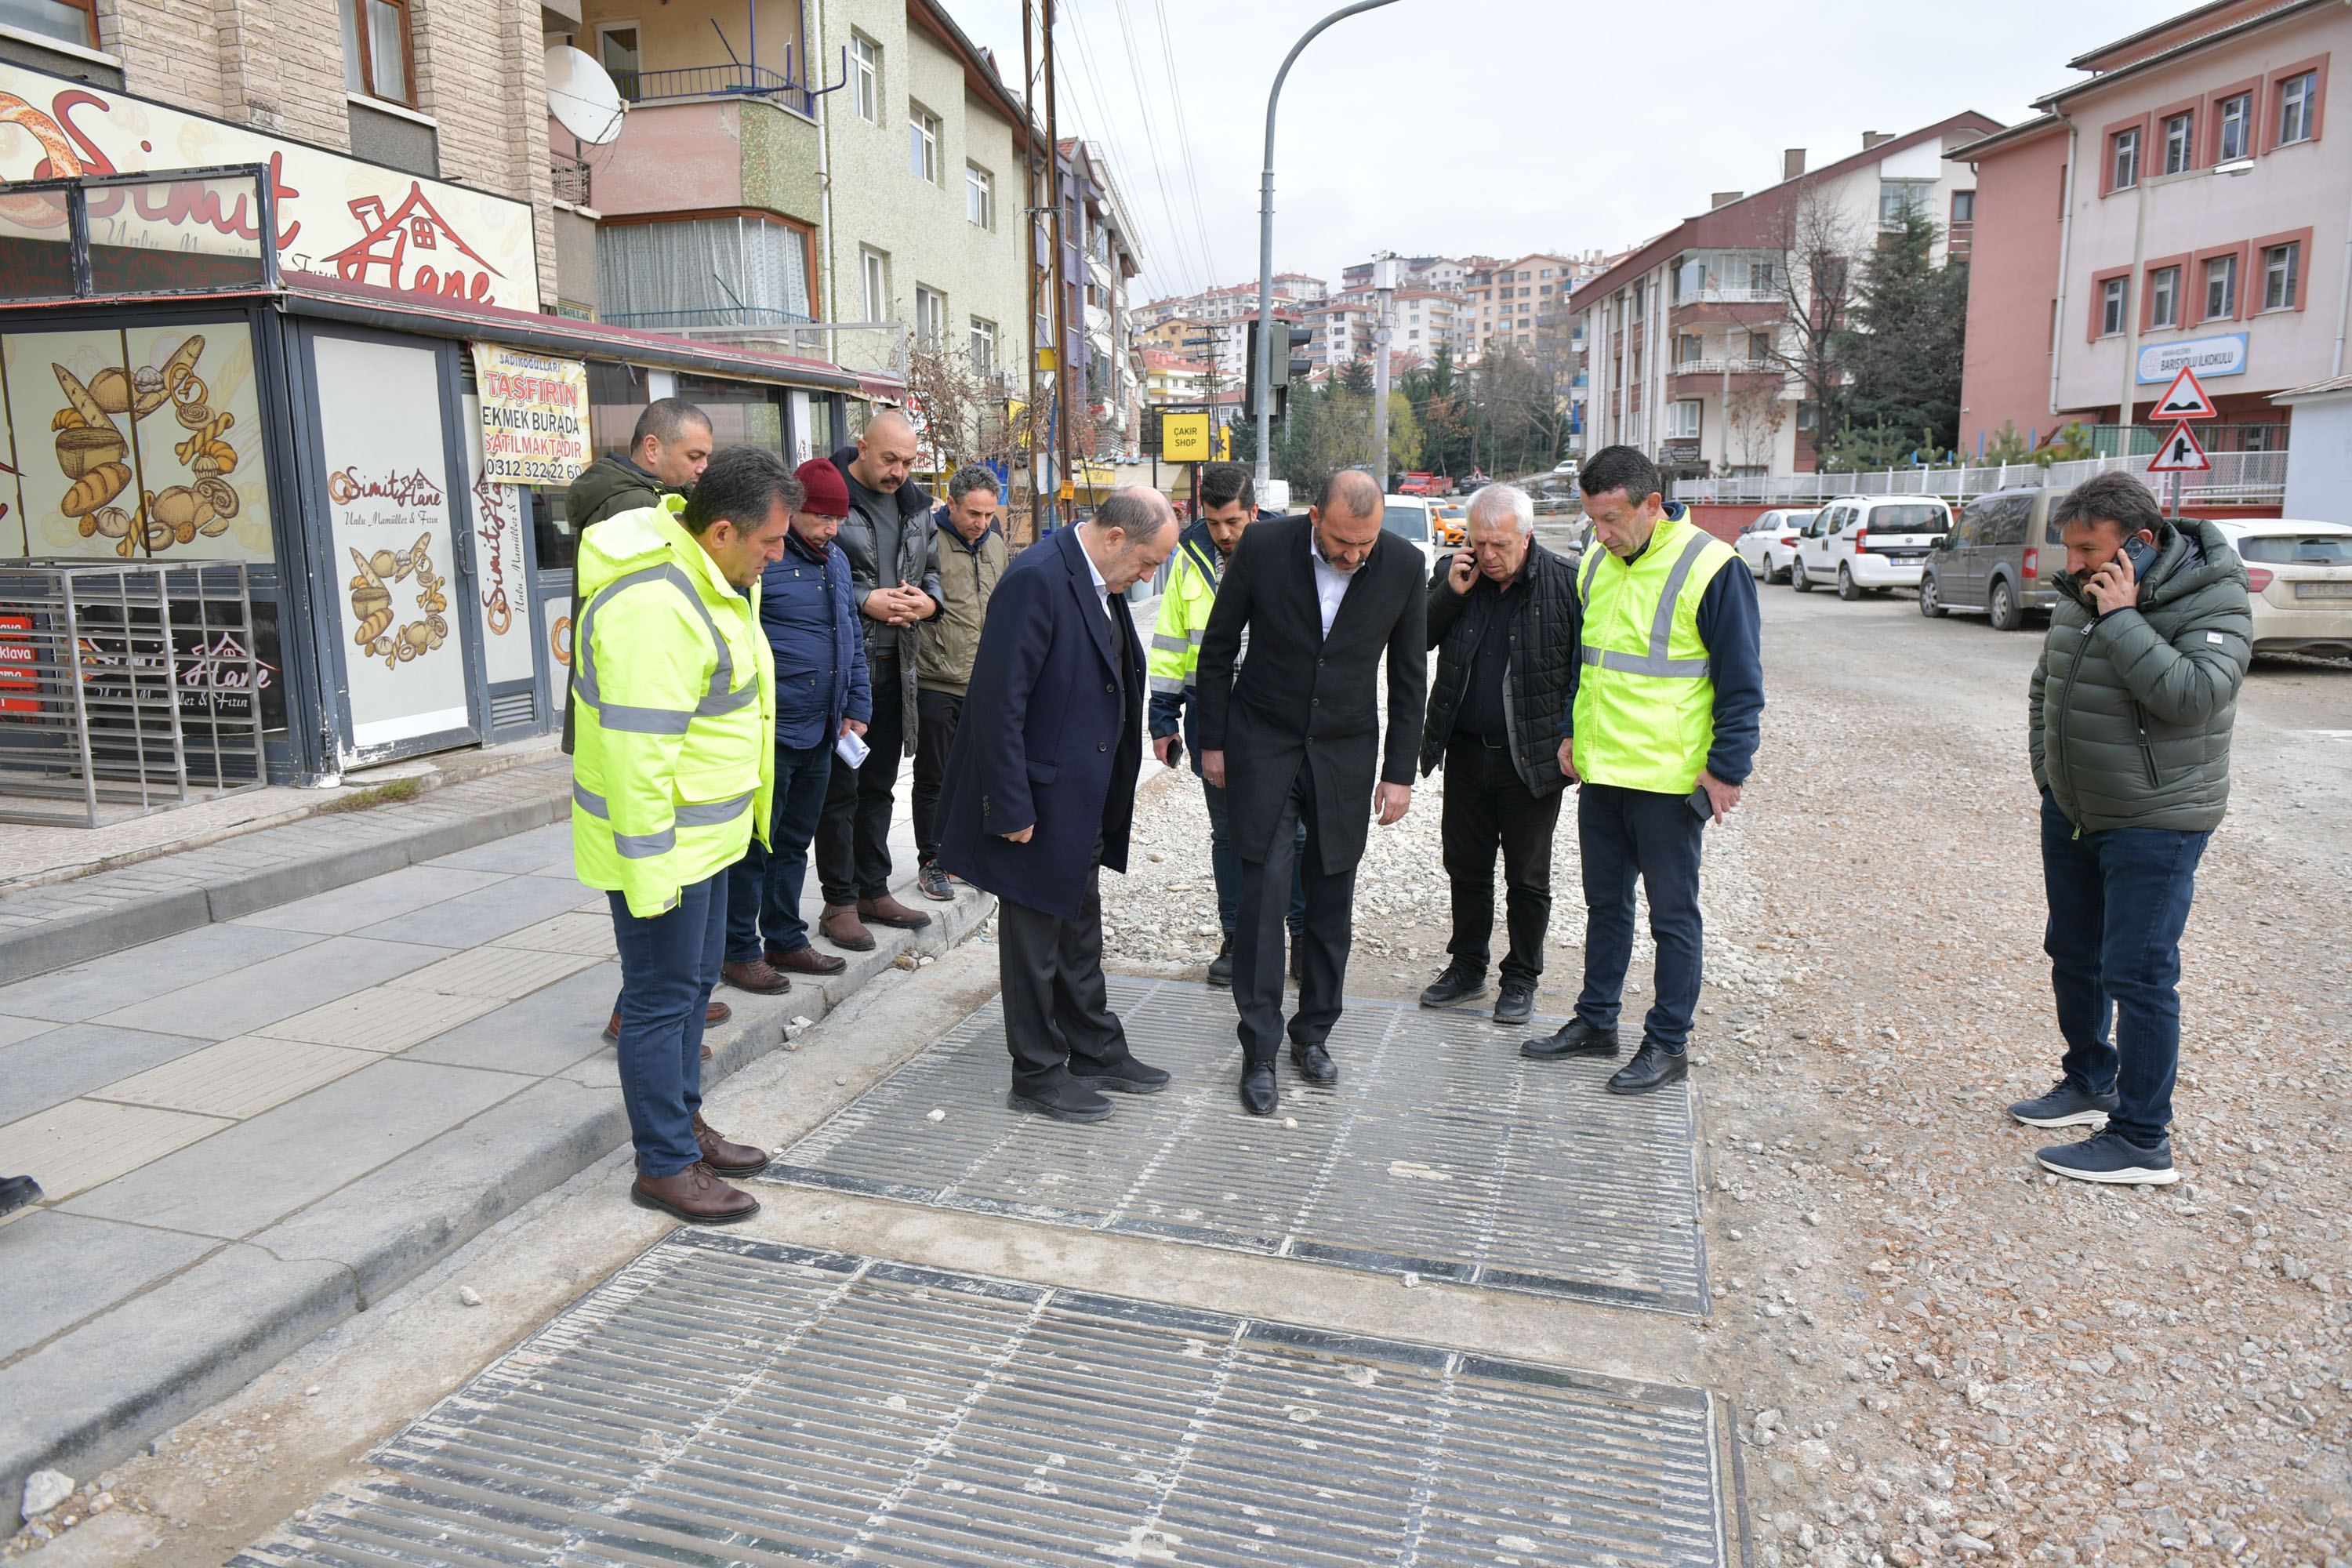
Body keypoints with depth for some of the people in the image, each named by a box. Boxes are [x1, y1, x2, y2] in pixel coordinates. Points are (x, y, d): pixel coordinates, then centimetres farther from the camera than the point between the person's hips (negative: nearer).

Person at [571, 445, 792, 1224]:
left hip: (706, 832, 10)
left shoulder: (712, 576, 7)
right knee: (661, 998, 2)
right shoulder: (652, 606, -27)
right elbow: (636, 751, -28)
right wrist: (648, 869, -25)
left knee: (695, 982, 20)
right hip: (660, 843, -10)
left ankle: (683, 1123, 36)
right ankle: (664, 1166, 16)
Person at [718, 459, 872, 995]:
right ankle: (739, 953, 13)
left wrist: (856, 709, 15)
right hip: (769, 732, -8)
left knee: (794, 843, 18)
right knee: (755, 847, 2)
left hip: (820, 732, 8)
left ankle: (786, 940, 30)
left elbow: (853, 642, 21)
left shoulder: (835, 562, 14)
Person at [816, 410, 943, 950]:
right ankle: (839, 903, 11)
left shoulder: (913, 503, 11)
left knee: (879, 783, 15)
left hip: (893, 664, 7)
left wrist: (929, 598, -1)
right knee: (840, 787, 1)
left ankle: (873, 890, 27)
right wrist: (864, 602, -20)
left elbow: (929, 567, 21)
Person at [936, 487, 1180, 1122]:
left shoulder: (1101, 583, 6)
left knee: (1080, 931, 21)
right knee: (1036, 938, 6)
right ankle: (1037, 1076, 21)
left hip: (1084, 801, 9)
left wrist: (1117, 794, 15)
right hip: (1039, 804, -9)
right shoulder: (1037, 580, -22)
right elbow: (998, 703, -24)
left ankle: (1095, 1050, 36)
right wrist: (1012, 809, -23)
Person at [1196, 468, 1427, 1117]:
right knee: (1264, 892, -6)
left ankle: (1313, 1034, 25)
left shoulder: (1402, 565, -8)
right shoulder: (1263, 547, -13)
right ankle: (1259, 1052, 4)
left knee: (1332, 903, 7)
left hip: (1345, 753, 2)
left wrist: (1400, 772, 1)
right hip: (1264, 746, -2)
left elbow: (1408, 675, 2)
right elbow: (1218, 649, 0)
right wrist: (1213, 742, 1)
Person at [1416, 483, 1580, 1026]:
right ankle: (1467, 968, 30)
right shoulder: (1453, 573, 1)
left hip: (1532, 758, -3)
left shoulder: (1565, 584, -9)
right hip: (1465, 752, 4)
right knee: (1465, 866, 15)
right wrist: (1451, 592, -12)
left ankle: (1522, 979, 24)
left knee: (1527, 878, 9)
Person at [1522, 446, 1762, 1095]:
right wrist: (1571, 731, 15)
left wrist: (1727, 768, -12)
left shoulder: (1711, 568, -12)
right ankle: (1596, 1021, 29)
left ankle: (1668, 1044, 15)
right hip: (1599, 771, 6)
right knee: (1605, 902, 16)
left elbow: (1742, 682, -9)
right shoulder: (1596, 564, 7)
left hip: (1669, 778, -6)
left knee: (1672, 914, 5)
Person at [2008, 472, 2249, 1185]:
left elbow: (2190, 695, -32)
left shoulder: (2212, 602, -16)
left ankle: (2143, 1143, 4)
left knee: (2139, 976, -6)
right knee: (2073, 955, 18)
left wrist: (2121, 618, -28)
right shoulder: (2079, 593, 5)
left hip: (2154, 824, -8)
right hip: (2071, 812, 8)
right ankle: (2090, 1082, 38)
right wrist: (2046, 767, 13)